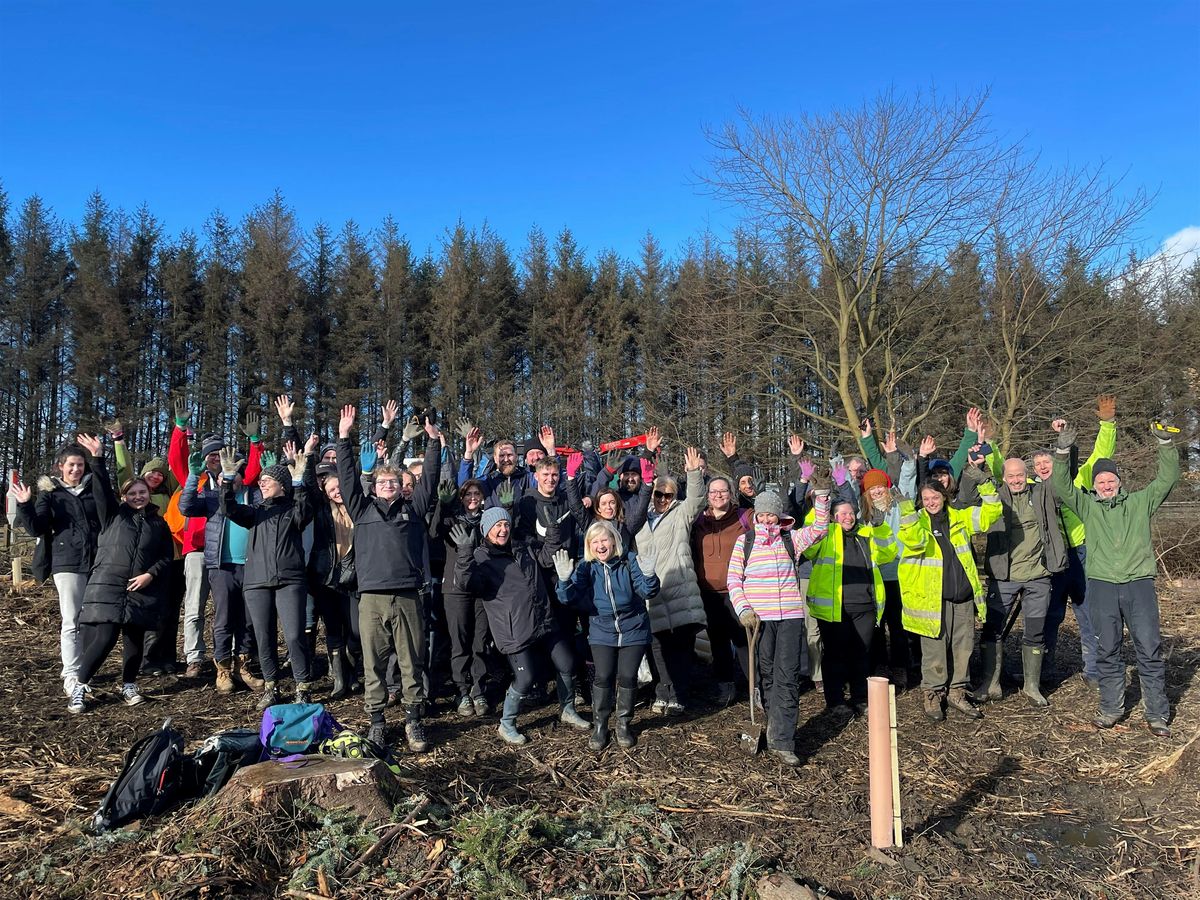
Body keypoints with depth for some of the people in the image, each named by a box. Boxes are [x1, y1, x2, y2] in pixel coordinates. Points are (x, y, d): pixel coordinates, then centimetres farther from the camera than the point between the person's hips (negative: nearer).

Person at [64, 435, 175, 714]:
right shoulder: (113, 515, 9)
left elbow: (167, 556, 10)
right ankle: (80, 686, 6)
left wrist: (150, 575, -6)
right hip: (107, 586, -2)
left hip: (142, 591, 2)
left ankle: (129, 685, 24)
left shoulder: (159, 524, 13)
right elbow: (102, 489, -7)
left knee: (135, 641, 6)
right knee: (104, 639, -11)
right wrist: (97, 459, -19)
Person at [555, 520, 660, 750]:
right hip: (602, 630, 1)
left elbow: (648, 593, -14)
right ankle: (599, 726, 14)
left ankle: (624, 724, 22)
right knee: (603, 677, -5)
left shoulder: (630, 561, -9)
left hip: (633, 630, -1)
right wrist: (565, 580, -31)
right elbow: (570, 598, -12)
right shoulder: (586, 568, -4)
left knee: (627, 677, 1)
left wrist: (649, 576, -34)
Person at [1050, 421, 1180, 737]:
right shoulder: (1088, 506, 11)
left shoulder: (1140, 502, 12)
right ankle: (1112, 708, 18)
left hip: (1139, 583, 0)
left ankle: (1157, 714, 9)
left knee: (1149, 648, 0)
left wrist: (1166, 443, -6)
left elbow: (1167, 478, 6)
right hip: (1102, 585, 0)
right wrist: (1063, 452, -14)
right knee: (1107, 650, 7)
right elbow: (1061, 486, -1)